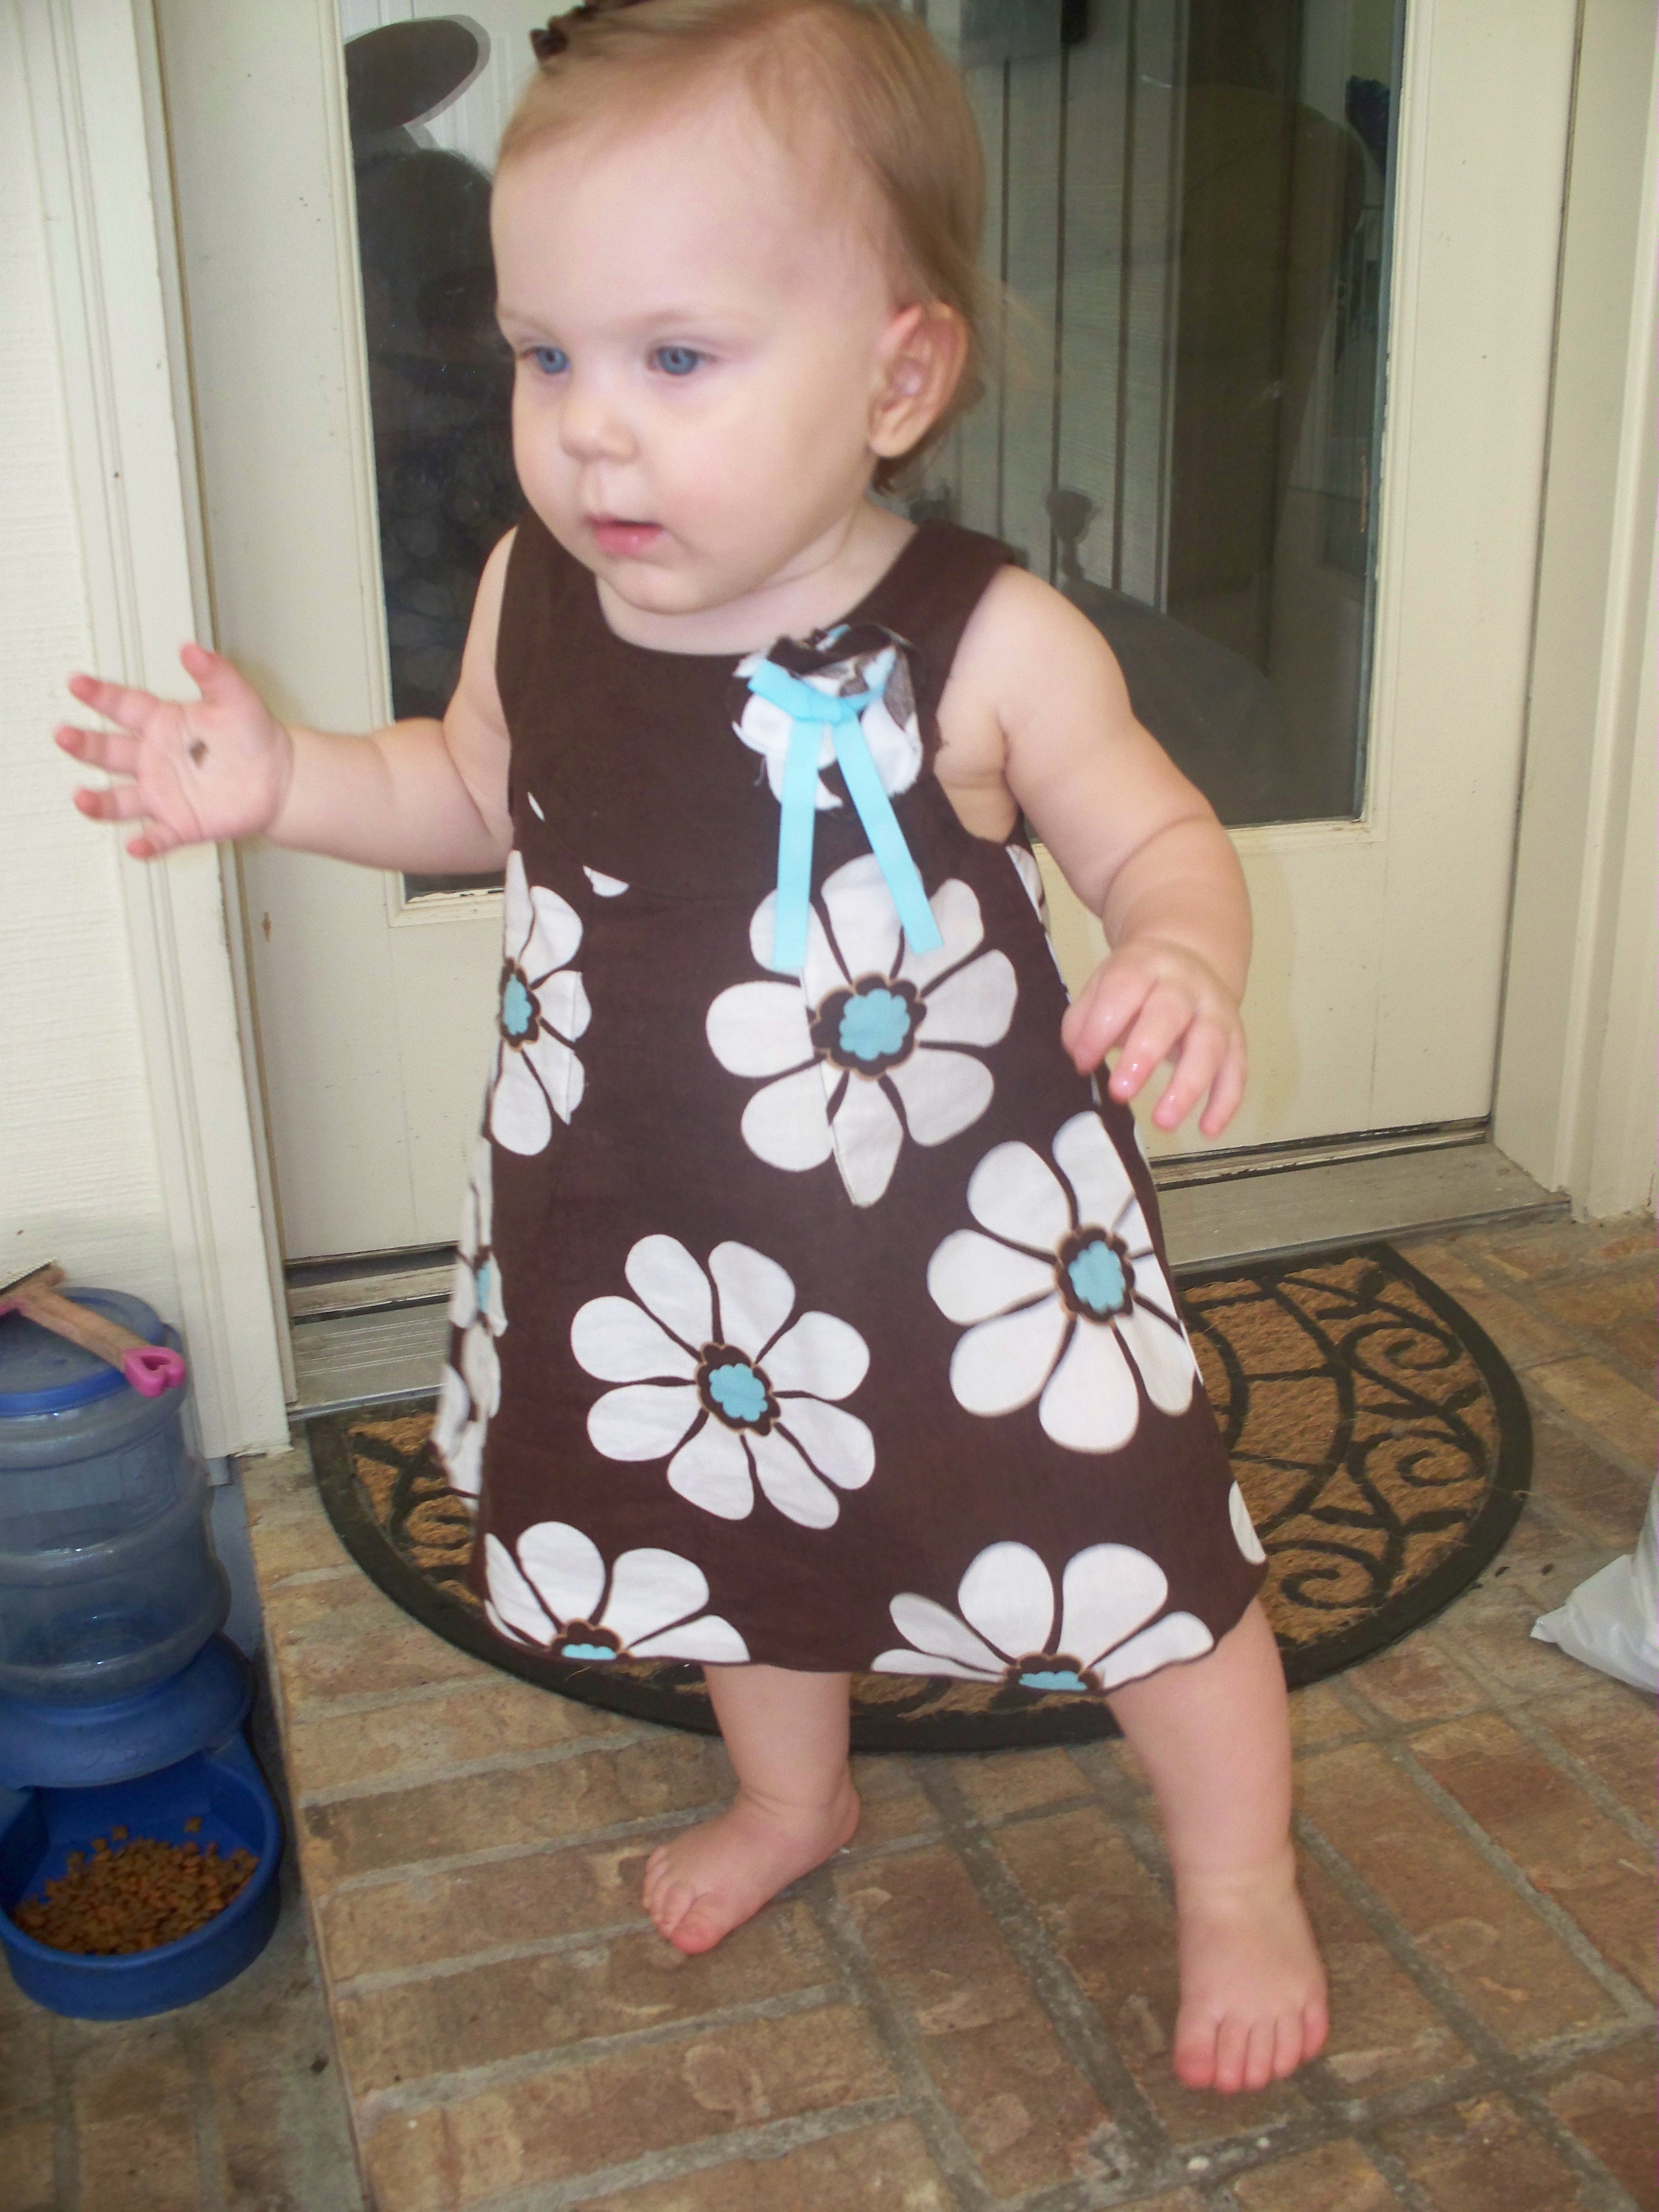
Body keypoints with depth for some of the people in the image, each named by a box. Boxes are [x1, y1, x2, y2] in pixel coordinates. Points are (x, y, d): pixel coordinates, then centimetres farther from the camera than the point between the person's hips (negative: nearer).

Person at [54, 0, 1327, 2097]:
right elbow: (476, 792, 10)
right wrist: (286, 779, -6)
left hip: (977, 1239, -4)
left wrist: (1182, 955, -31)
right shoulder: (530, 600, -9)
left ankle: (1241, 1888, 38)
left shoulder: (984, 645, -22)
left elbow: (1159, 838, -9)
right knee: (746, 1532, 27)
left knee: (1141, 1566, 8)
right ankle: (794, 1796, 58)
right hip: (670, 1252, 5)